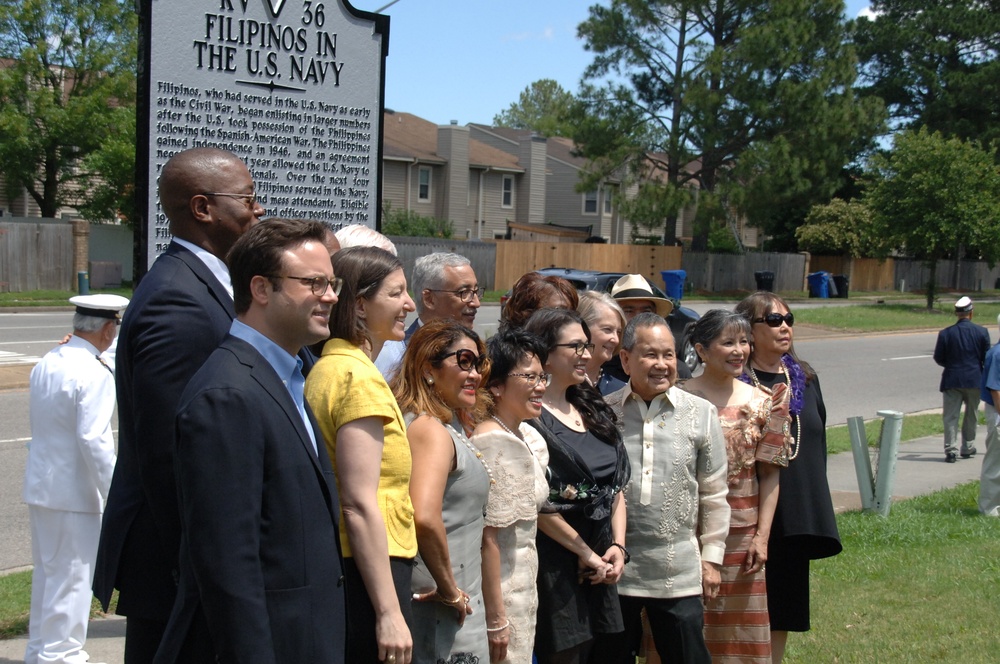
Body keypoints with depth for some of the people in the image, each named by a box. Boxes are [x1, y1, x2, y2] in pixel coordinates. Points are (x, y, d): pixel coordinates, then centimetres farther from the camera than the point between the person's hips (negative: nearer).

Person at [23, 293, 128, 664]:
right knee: (73, 577, 3)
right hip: (75, 493, -8)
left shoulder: (46, 364, 5)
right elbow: (94, 440, -22)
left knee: (46, 571, 19)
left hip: (39, 486, 9)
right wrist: (117, 493, -17)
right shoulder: (94, 374, -19)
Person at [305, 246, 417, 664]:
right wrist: (389, 612, -20)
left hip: (332, 565, 9)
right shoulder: (360, 378, -15)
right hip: (367, 568, -9)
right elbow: (360, 505, -20)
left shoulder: (326, 367, 12)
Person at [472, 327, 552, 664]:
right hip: (498, 596, -9)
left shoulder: (529, 438, 9)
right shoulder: (493, 443, -17)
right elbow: (487, 538, -20)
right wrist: (495, 620, -20)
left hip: (523, 594, 9)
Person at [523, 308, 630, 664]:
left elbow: (616, 486, 15)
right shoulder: (531, 418, -11)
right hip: (557, 565, -8)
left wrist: (617, 546, 3)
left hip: (601, 565, 8)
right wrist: (584, 552, -10)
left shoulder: (592, 410, 15)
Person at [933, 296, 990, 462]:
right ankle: (967, 447, 24)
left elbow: (938, 358, -1)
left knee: (950, 416, 2)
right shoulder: (981, 332, -5)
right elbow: (987, 357, 0)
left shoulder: (945, 333, -6)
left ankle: (951, 450, -5)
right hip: (975, 379, 1)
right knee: (971, 415, 16)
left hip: (952, 380, -1)